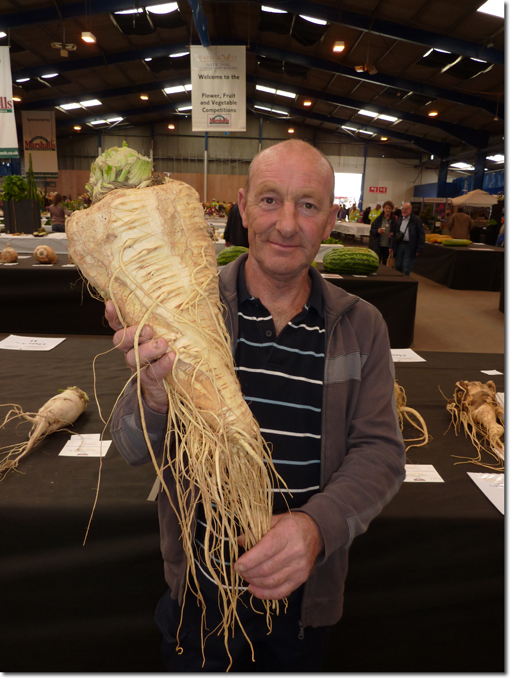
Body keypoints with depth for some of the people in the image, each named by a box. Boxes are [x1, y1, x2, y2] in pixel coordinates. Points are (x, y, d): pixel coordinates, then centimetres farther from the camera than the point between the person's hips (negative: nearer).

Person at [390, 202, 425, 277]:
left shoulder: (416, 220, -4)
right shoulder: (398, 220, 13)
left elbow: (421, 235, -6)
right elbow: (394, 234, 19)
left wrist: (418, 249, -11)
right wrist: (391, 246, 12)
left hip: (410, 247, -5)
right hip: (399, 245, 5)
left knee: (406, 270, -7)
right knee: (398, 267, 9)